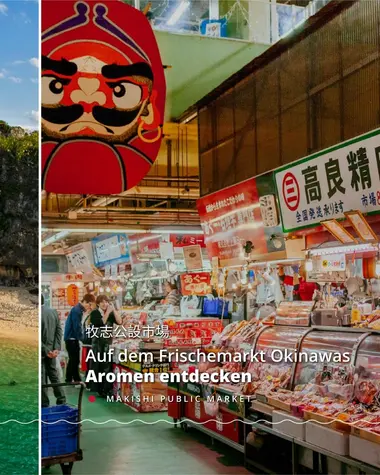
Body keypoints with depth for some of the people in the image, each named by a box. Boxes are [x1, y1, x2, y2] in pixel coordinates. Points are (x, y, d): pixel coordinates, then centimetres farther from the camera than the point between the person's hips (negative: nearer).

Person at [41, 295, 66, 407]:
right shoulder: (54, 311, 2)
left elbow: (44, 335, -20)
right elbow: (59, 330, 2)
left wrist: (46, 351, -12)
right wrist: (56, 348, -1)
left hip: (42, 351, -6)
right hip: (52, 349, 6)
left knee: (42, 379, 3)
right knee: (54, 375, 15)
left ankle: (45, 404, 9)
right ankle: (61, 400, 18)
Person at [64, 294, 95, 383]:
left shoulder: (80, 309, 10)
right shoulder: (76, 310, -20)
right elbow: (76, 327, -22)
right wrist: (83, 338, -15)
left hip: (74, 337, 9)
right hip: (71, 337, -9)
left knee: (76, 359, 12)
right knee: (73, 359, -4)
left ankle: (76, 380, 17)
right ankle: (68, 381, 4)